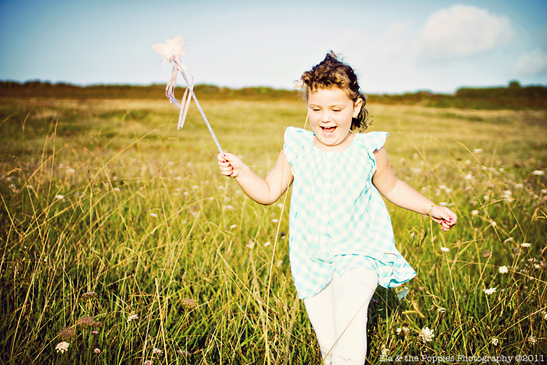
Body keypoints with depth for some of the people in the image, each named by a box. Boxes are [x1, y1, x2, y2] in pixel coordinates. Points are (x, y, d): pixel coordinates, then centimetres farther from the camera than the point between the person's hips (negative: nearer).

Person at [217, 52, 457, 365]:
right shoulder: (296, 150, -6)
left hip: (360, 253, -2)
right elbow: (269, 192, 1)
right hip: (313, 260, 2)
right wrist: (241, 171, -14)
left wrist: (430, 208, 2)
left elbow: (391, 187, 10)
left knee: (350, 309, -27)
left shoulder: (368, 151, -8)